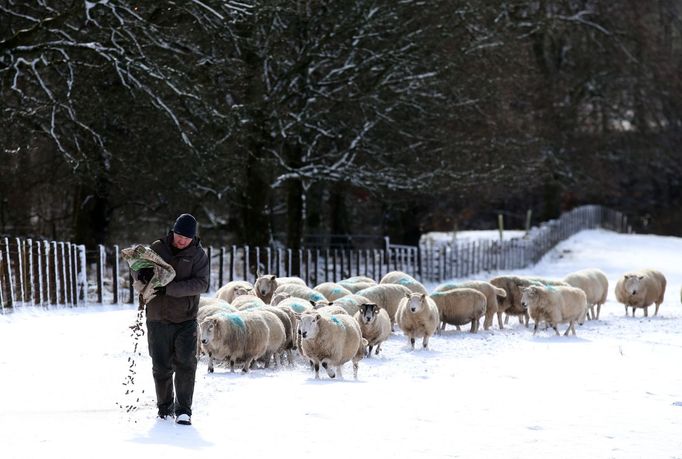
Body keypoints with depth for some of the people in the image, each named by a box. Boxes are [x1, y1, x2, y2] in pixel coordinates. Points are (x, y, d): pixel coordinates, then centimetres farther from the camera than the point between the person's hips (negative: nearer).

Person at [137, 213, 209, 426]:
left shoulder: (198, 255, -2)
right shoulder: (158, 247, 3)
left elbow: (201, 284, -14)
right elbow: (139, 267, 11)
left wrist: (170, 288, -25)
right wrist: (142, 273, -16)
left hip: (185, 320, -2)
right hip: (158, 319, 2)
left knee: (186, 364, -10)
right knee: (161, 367, 7)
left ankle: (183, 410, -3)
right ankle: (164, 408, 22)